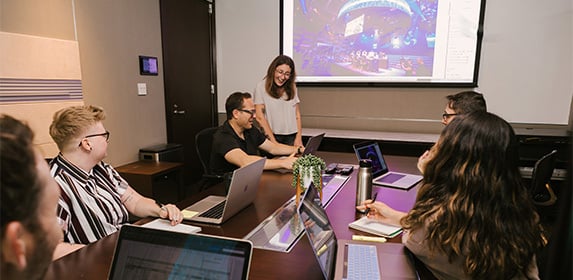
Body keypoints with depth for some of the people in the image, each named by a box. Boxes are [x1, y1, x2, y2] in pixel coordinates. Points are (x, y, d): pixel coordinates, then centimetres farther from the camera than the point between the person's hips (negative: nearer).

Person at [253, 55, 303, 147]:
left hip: (292, 137, 4)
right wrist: (273, 141, -10)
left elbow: (297, 114, 11)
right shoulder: (261, 86, -3)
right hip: (272, 136, -3)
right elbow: (260, 117, -7)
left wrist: (299, 138, 0)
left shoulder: (292, 87, 10)